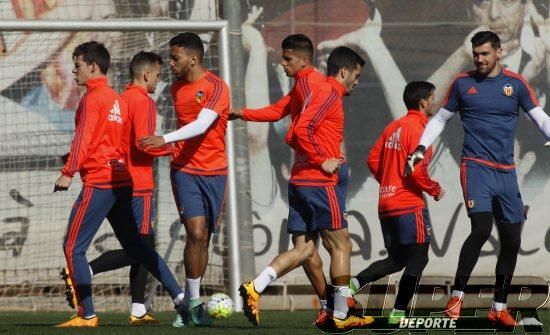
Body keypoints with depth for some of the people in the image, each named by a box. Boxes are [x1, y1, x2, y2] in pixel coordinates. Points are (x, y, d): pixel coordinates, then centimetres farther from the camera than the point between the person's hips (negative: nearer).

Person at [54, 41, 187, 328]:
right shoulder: (118, 100, 16)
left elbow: (82, 140, -19)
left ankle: (87, 315, -6)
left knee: (73, 247, -4)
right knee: (135, 246, 15)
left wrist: (68, 173, -23)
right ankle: (179, 296, 10)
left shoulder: (92, 100, -9)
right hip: (121, 181, 9)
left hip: (98, 183, -9)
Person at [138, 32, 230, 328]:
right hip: (185, 168, 2)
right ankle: (194, 303, -9)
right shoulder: (177, 88, 8)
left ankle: (189, 303, 15)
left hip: (214, 172, -2)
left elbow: (201, 125, -24)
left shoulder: (216, 87, -11)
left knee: (203, 238, 4)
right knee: (196, 233, -14)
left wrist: (165, 139, -36)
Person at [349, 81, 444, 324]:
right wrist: (435, 189, -4)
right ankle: (398, 313, -4)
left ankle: (355, 283, -1)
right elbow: (418, 171, -19)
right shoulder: (417, 129, -12)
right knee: (417, 259, 0)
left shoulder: (394, 127, 12)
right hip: (410, 204, -8)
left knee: (396, 260, 17)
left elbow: (373, 160, 13)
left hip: (386, 204, 8)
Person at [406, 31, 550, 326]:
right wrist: (421, 148, 1)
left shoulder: (515, 83, 5)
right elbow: (440, 119, 13)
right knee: (481, 228, -22)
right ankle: (457, 294, -10)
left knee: (511, 240, 4)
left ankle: (499, 307, 16)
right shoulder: (463, 83, 4)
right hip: (476, 166, -3)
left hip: (506, 172, 3)